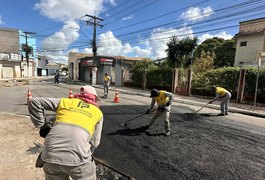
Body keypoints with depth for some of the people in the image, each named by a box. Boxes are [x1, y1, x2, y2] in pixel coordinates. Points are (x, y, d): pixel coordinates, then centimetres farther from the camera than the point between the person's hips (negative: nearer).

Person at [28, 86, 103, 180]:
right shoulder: (98, 112, 15)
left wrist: (43, 127, 18)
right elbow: (94, 142, 14)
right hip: (77, 158, -2)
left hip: (50, 155, 3)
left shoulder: (65, 101, 17)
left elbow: (34, 102, 15)